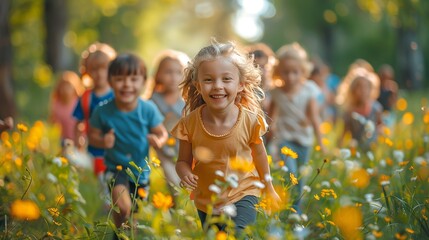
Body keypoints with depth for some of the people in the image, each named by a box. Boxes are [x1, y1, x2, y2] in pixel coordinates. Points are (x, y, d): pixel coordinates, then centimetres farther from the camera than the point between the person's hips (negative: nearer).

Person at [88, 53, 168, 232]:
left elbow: (162, 134, -5)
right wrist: (102, 141, -27)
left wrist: (158, 141, -28)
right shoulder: (103, 112, -17)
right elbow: (92, 135, -5)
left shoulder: (148, 110, -14)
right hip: (116, 168, -2)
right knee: (123, 207, -25)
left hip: (141, 170, 3)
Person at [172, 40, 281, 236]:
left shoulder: (250, 120, -17)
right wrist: (185, 174, -27)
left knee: (237, 234, -24)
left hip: (242, 197, -2)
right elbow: (183, 161, -4)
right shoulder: (190, 123, -16)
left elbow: (259, 155, 0)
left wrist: (269, 190, 13)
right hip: (206, 203, 2)